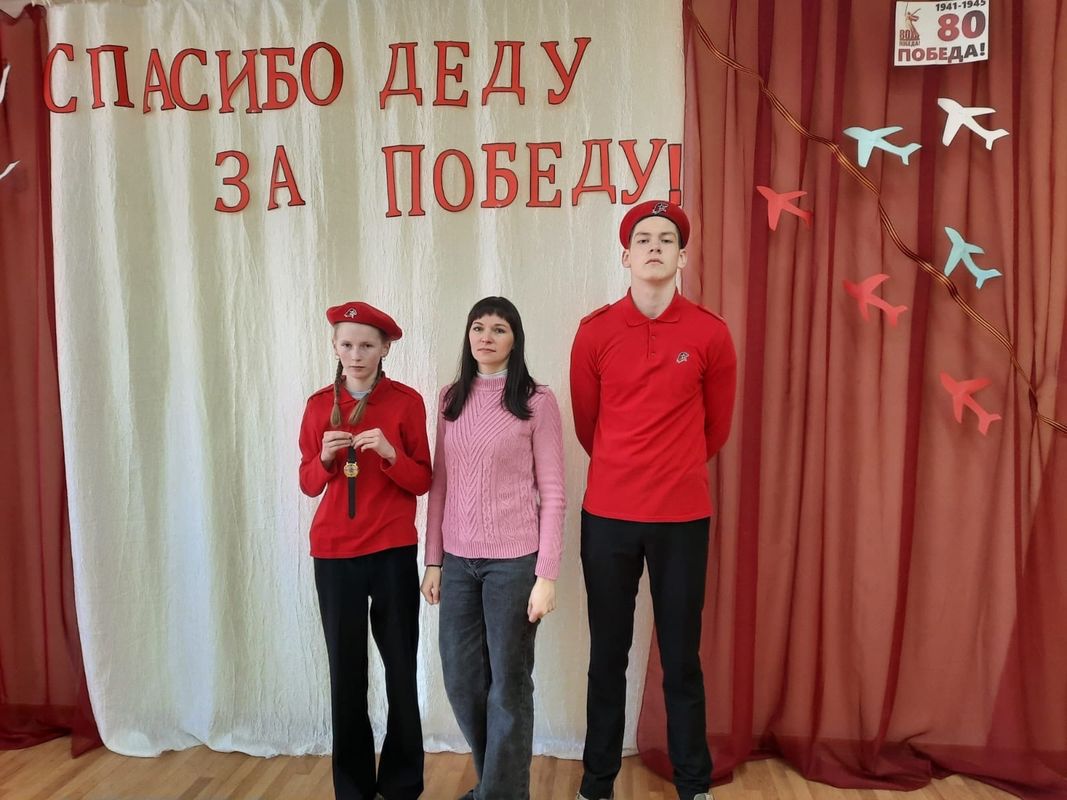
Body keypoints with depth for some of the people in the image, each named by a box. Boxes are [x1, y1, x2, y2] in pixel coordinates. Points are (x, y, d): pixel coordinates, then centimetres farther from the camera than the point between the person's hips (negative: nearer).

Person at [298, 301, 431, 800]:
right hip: (333, 552, 2)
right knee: (345, 670, 4)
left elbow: (423, 482, 0)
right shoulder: (320, 404, 6)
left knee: (401, 667, 2)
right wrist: (325, 458, -13)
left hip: (393, 552, -1)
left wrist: (390, 453, -18)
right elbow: (308, 484, 7)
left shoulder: (407, 401, -1)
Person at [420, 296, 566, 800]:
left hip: (513, 560, -4)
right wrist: (433, 561, 8)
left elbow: (552, 494, -6)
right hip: (458, 560, 5)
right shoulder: (450, 399, 8)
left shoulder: (537, 402, -5)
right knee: (461, 680, 14)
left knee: (508, 683, 7)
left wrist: (546, 574, -10)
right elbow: (440, 485, 9)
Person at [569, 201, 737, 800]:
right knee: (607, 657, 11)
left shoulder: (710, 334, -1)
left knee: (682, 659, 10)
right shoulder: (595, 332, -2)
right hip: (607, 516, 1)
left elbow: (717, 425, 11)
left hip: (683, 518, 0)